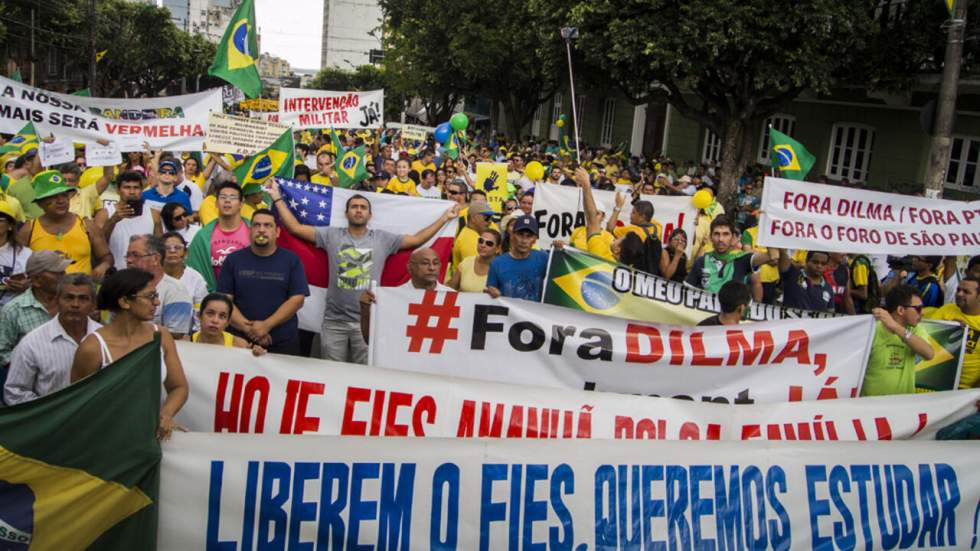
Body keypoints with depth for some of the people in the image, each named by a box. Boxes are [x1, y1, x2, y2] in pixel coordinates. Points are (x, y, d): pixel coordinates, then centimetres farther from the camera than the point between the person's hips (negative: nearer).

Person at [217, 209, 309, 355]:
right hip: (241, 341, 1)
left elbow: (297, 299, -5)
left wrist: (266, 325, -15)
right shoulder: (233, 260, 4)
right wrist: (247, 328, -14)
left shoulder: (291, 260, 1)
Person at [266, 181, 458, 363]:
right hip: (334, 321, 0)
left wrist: (444, 218, 1)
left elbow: (416, 239, 4)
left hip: (368, 322, 0)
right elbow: (295, 228, 4)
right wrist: (277, 198, 3)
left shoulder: (383, 238, 5)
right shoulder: (332, 235, 5)